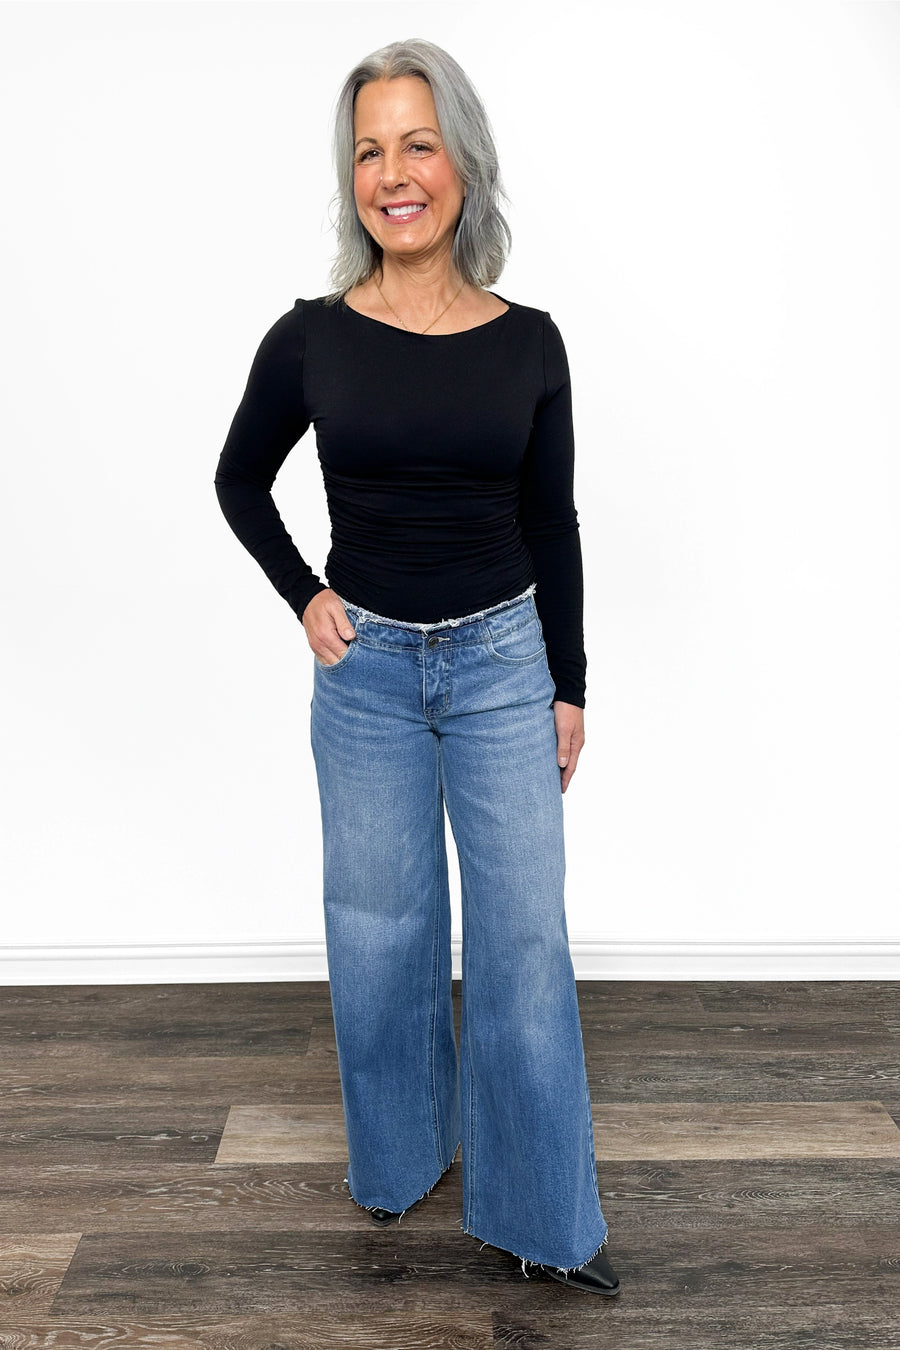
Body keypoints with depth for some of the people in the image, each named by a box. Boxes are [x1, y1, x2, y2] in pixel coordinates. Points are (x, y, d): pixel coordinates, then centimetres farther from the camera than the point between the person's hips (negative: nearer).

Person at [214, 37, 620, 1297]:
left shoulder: (527, 341, -3)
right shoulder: (312, 337, -5)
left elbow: (552, 524, 3)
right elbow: (240, 483, 11)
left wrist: (569, 687, 4)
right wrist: (304, 599, -1)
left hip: (504, 664, 0)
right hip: (366, 670, 0)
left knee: (525, 937, 3)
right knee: (380, 930, 11)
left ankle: (547, 1216, 21)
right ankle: (401, 1157, 37)